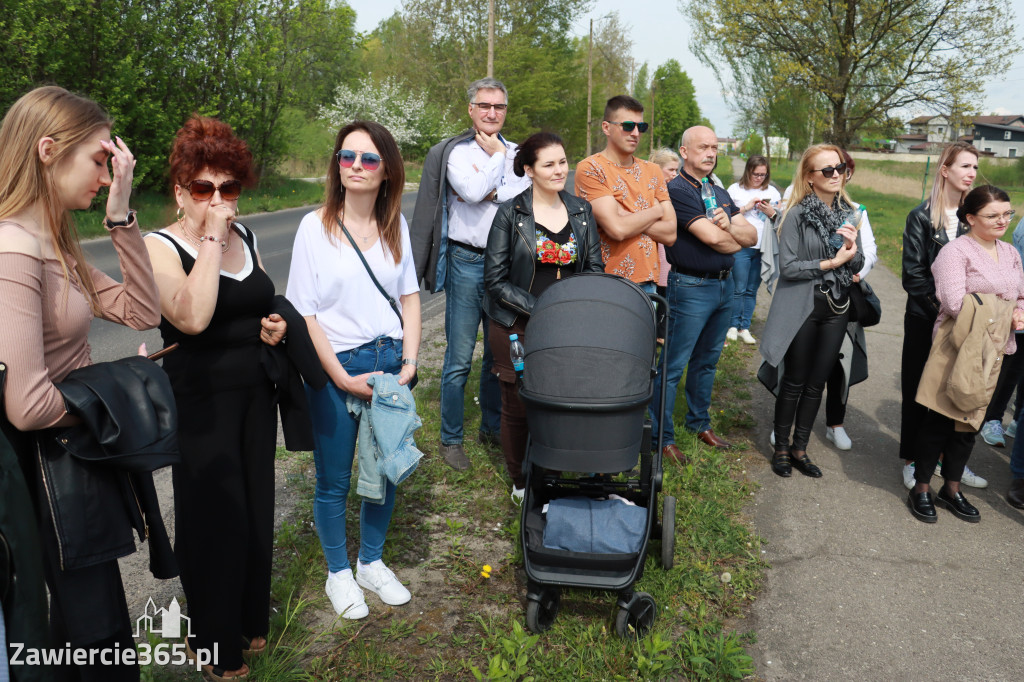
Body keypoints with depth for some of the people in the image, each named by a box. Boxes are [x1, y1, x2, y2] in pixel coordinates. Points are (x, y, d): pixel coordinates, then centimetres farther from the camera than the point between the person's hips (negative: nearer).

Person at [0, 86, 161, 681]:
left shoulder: (56, 246, 7)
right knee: (99, 634, 7)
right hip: (52, 466, -9)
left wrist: (120, 209, -4)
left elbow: (142, 312, 2)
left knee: (85, 622, 25)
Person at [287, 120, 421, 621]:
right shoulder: (316, 226, -8)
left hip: (389, 363, 4)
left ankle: (371, 563, 36)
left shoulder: (395, 226, 4)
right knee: (334, 480, 9)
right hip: (336, 368, -3)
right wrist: (342, 378, -13)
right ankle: (338, 574, 31)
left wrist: (409, 363, -2)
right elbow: (304, 312, -9)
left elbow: (409, 297, 9)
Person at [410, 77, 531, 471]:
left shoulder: (516, 154, 11)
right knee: (459, 359, -2)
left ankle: (492, 428, 30)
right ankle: (451, 439, 12)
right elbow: (472, 191, -19)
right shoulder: (456, 152, -1)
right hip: (466, 262, -4)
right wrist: (496, 155, -6)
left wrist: (490, 193, -14)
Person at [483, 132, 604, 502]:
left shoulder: (581, 211, 8)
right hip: (517, 327, -2)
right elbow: (495, 279, -6)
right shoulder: (511, 213, -3)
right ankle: (520, 483, 25)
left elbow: (595, 269, 10)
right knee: (518, 407, 5)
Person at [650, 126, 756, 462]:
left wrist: (728, 226, -15)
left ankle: (700, 423, 33)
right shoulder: (676, 190, -12)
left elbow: (752, 235, 7)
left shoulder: (721, 193, 14)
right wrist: (739, 240, 0)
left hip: (725, 284, 8)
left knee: (707, 361, 18)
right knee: (673, 366, -2)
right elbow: (712, 238, -21)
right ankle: (663, 437, 7)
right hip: (690, 287, -8)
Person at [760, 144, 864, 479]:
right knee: (794, 382, 5)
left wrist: (852, 248, -12)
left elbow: (858, 265, 9)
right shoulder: (797, 215, -11)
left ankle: (799, 448, 25)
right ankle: (781, 449, 21)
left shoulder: (848, 213, 6)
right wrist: (831, 263, -16)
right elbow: (788, 266, -16)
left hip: (836, 309, 5)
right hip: (802, 309, -5)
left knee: (816, 383, 11)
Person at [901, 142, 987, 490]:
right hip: (925, 318, -3)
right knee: (919, 390, 6)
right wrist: (941, 306, -16)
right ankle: (912, 461, 19)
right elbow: (913, 274, -8)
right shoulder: (921, 217, -6)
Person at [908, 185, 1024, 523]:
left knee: (970, 420, 15)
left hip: (994, 351, 7)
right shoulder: (956, 251, -12)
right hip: (958, 347, -7)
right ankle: (921, 489, 16)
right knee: (939, 419, 1)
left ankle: (951, 488, 29)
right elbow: (954, 302, -22)